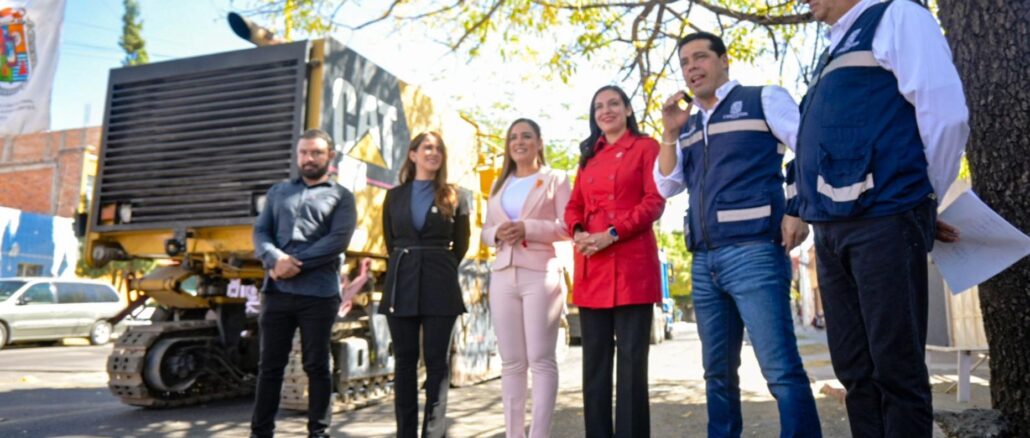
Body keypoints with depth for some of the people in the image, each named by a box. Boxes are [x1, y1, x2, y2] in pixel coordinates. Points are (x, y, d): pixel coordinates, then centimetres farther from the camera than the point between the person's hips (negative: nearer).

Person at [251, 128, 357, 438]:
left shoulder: (341, 197, 6)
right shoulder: (278, 192, 18)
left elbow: (338, 240, -8)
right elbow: (260, 232, 8)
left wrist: (296, 263, -14)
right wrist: (276, 259, -13)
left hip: (319, 293, -3)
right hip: (276, 290, 3)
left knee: (317, 365, 5)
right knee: (270, 364, 9)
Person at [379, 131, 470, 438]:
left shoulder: (452, 197, 6)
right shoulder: (395, 196, 11)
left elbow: (461, 243, 9)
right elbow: (389, 240, 15)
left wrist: (441, 269, 8)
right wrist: (406, 264, 11)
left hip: (440, 286, -2)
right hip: (402, 283, 2)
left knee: (437, 360, 0)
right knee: (405, 360, 5)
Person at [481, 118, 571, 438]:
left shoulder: (555, 179, 6)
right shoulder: (499, 185, 21)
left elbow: (568, 227, -3)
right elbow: (485, 230, 18)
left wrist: (527, 228, -15)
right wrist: (498, 233, -5)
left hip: (540, 274, -5)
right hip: (503, 275, 5)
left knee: (541, 359, -5)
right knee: (511, 362, 5)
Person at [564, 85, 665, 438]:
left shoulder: (645, 147, 6)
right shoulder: (589, 156, 21)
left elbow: (655, 201, -5)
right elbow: (574, 205, 17)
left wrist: (613, 233, -16)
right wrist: (577, 232, -5)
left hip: (631, 262, -5)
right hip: (591, 265, 5)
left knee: (631, 357, -4)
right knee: (594, 358, 7)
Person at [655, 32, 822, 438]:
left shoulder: (764, 99, 5)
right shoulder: (688, 124, 20)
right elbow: (667, 186, 14)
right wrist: (671, 133, 3)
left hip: (754, 252, -6)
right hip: (704, 261, 6)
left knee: (781, 369, -9)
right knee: (717, 372, 12)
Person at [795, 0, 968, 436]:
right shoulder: (833, 52, 25)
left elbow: (946, 114, -9)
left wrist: (927, 201, 0)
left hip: (883, 221, -8)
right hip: (831, 230, 8)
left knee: (897, 369, -3)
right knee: (855, 370, 9)